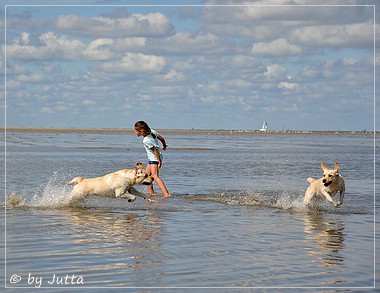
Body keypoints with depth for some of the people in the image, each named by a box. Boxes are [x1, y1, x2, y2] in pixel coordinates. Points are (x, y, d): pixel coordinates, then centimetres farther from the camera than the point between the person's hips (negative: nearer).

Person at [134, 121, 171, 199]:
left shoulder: (146, 140, -24)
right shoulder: (152, 132, -2)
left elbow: (155, 150, -23)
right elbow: (162, 139, 8)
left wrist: (160, 162, -18)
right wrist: (164, 146, 27)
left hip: (155, 159, -11)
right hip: (152, 159, 11)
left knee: (155, 177, -21)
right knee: (147, 175, 17)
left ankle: (166, 194, -32)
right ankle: (151, 193, 23)